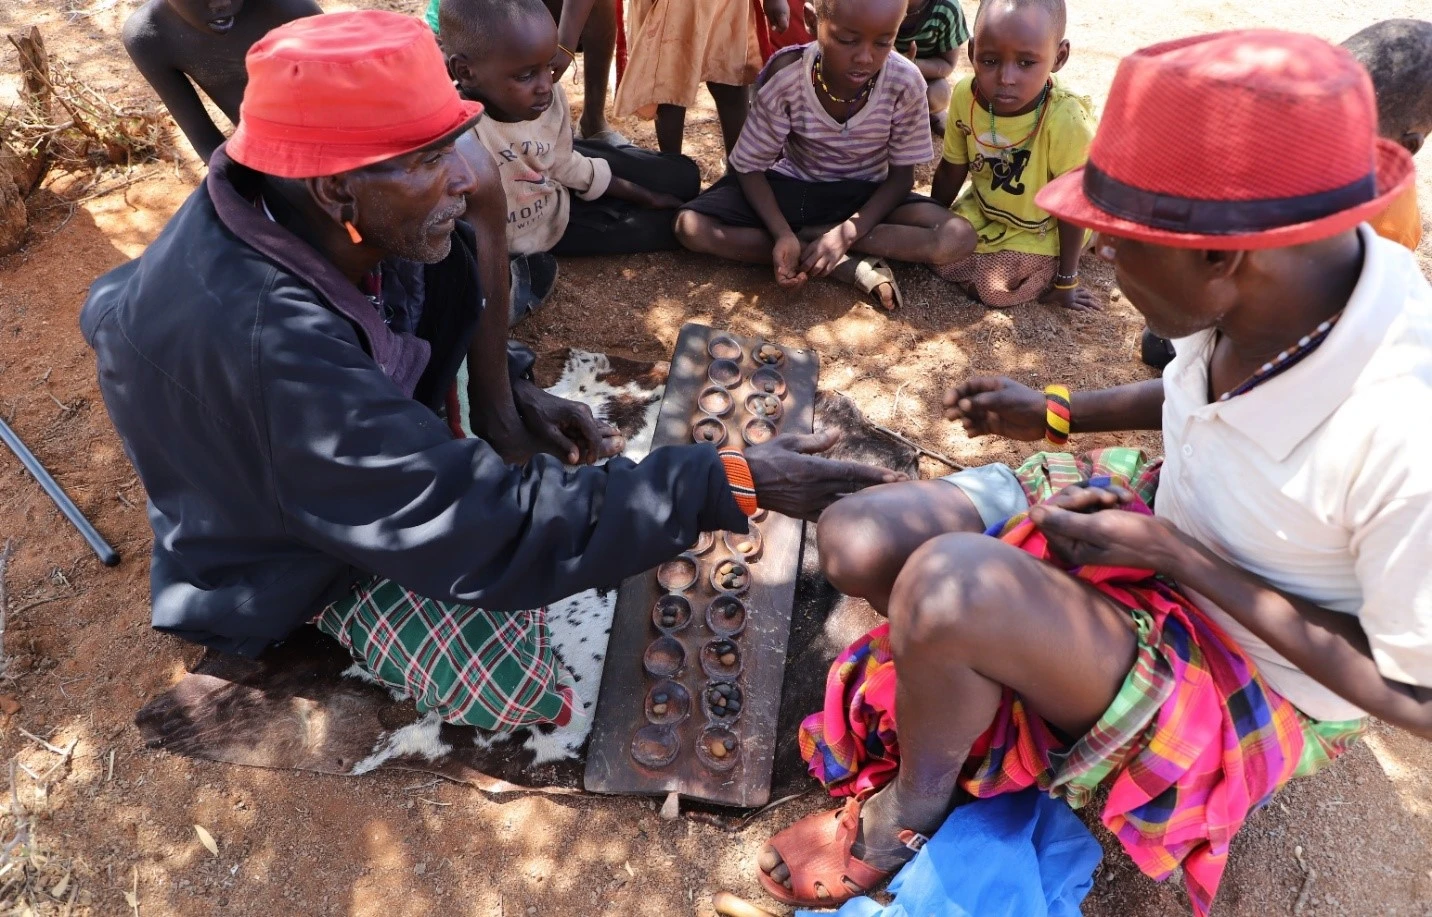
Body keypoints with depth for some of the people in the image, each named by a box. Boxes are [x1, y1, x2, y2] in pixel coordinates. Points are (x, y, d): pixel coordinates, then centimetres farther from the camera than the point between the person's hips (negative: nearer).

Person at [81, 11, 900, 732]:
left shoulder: (301, 215, -20)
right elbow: (483, 528, -42)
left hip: (361, 429, 6)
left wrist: (507, 386, -10)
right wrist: (731, 486, -40)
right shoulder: (267, 346, -43)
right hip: (289, 537, -5)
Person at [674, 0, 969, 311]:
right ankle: (848, 266, -24)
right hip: (791, 186, 0)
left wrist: (845, 233, -27)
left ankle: (808, 235, -17)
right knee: (691, 227, -24)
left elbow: (902, 175, -11)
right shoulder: (786, 75, -24)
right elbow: (749, 166, -15)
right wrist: (782, 234, -32)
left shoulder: (905, 83, -22)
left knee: (957, 239, -25)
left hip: (863, 196, 0)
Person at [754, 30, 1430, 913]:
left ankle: (908, 812, -3)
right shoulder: (1279, 281, -16)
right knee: (858, 540, -11)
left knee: (948, 583, -35)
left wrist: (1171, 554, -25)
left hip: (1256, 682, -5)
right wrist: (1059, 414, 1)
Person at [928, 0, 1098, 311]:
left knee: (995, 291, -16)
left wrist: (1065, 281, -15)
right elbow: (951, 171, -4)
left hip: (1041, 230, -4)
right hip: (983, 211, 5)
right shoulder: (965, 96, -22)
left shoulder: (1065, 121, -35)